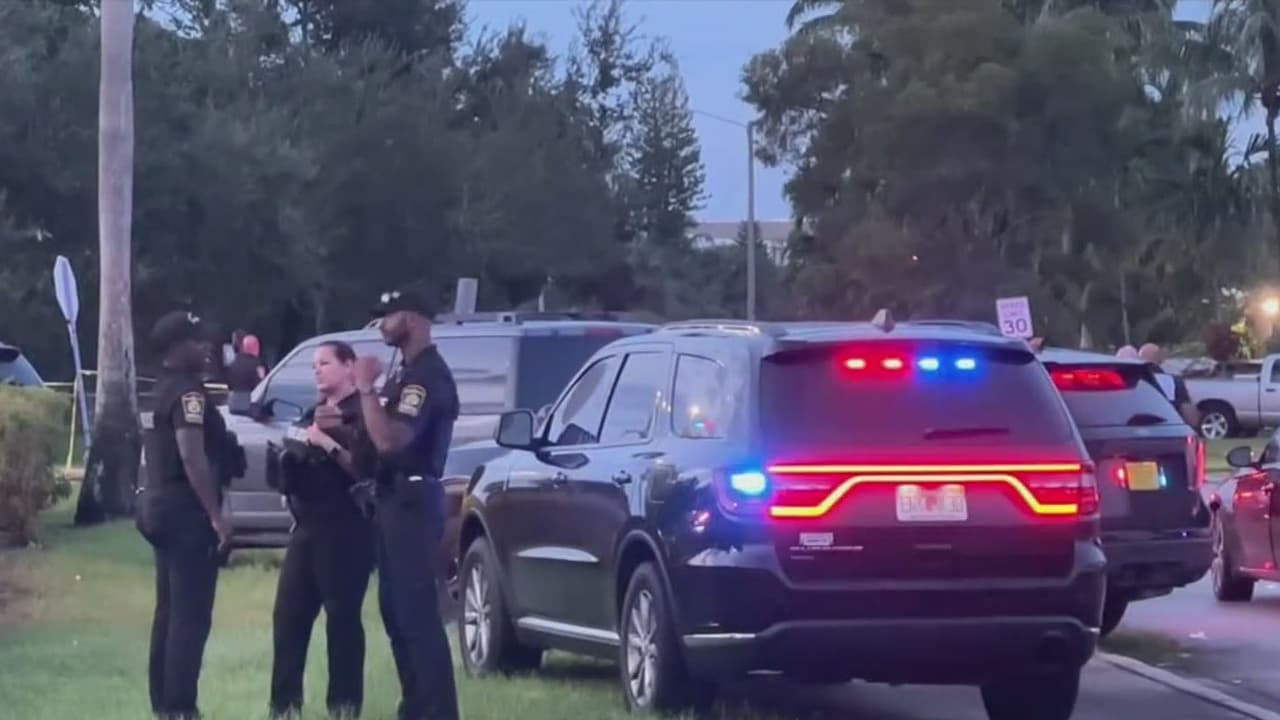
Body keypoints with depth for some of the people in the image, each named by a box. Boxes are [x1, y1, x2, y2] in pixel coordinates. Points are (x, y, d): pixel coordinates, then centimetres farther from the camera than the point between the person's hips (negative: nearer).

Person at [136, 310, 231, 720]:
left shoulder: (161, 391, 16)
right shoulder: (187, 392, -15)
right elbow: (192, 457, -24)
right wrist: (216, 515, -23)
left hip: (161, 504, 10)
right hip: (186, 509, -10)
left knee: (170, 611, 13)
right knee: (191, 615, -9)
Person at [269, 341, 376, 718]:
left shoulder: (364, 413, -5)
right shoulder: (314, 414, 20)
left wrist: (326, 444, -18)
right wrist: (291, 453, 8)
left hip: (346, 529, -8)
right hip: (307, 527, 8)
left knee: (342, 616, -7)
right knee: (289, 613, 2)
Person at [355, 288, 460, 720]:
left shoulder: (428, 375, -15)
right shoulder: (406, 373, 17)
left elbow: (390, 439, -26)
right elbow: (382, 438, 24)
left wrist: (366, 389, -20)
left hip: (413, 501, -11)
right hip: (394, 498, 11)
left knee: (417, 610, -13)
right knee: (395, 607, 12)